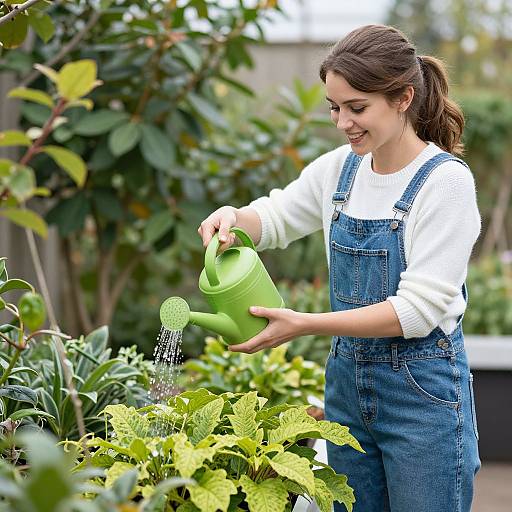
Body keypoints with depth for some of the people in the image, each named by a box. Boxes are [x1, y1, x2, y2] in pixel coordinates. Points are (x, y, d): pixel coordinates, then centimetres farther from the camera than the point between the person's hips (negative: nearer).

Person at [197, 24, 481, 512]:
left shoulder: (446, 180, -16)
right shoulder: (340, 167, 2)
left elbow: (418, 310, -20)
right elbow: (275, 218, 18)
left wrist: (305, 325, -24)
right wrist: (232, 216, -6)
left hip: (423, 390, -6)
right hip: (346, 381, 6)